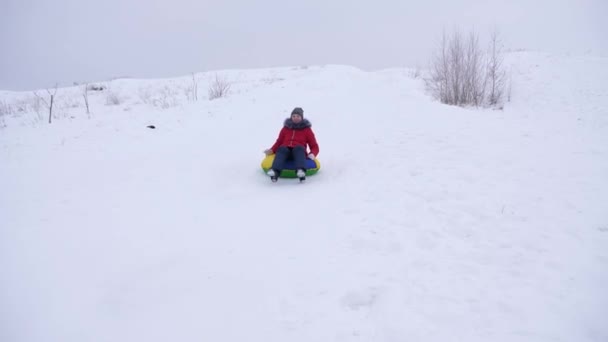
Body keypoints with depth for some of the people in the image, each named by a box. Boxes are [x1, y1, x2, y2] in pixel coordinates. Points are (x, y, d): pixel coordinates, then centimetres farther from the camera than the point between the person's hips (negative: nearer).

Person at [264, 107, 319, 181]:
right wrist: (272, 150, 0)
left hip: (298, 150, -1)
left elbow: (314, 146, 14)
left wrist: (312, 154, -10)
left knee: (299, 148, -35)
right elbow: (279, 142, 22)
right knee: (282, 149, -33)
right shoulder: (285, 128, 22)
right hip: (285, 150, 1)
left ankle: (301, 171, -62)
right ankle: (275, 171, -60)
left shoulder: (307, 129, 17)